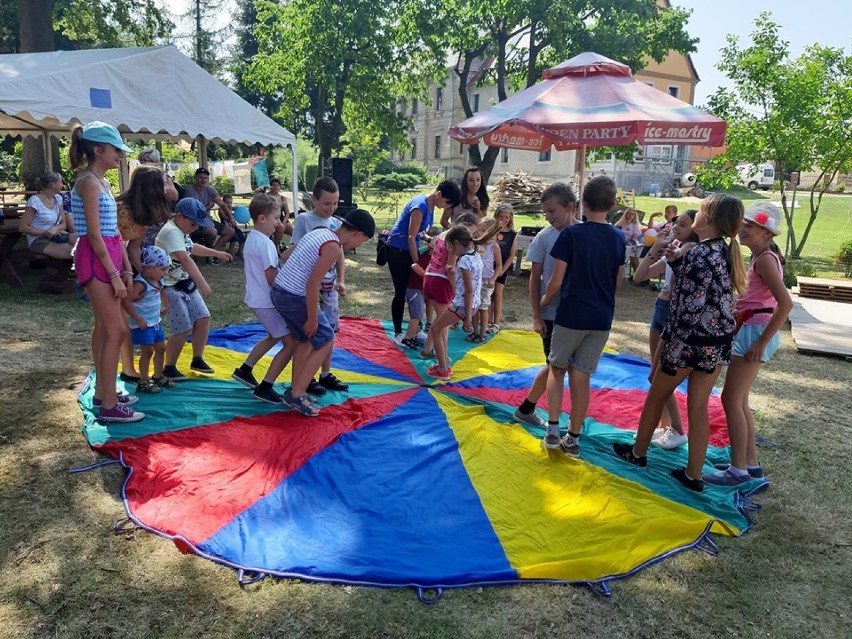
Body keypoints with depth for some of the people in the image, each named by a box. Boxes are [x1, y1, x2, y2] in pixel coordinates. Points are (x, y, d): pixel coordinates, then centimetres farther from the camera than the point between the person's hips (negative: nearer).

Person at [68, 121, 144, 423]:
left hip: (109, 257, 10)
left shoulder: (102, 182, 15)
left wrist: (127, 268, 12)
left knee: (104, 327, 15)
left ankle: (102, 393, 26)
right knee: (116, 330, -9)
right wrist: (114, 275, -19)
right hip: (95, 260, -10)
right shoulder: (88, 182, -14)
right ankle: (109, 406, -2)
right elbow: (94, 235, -19)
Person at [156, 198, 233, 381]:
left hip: (186, 284, 10)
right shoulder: (171, 232, -23)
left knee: (203, 318, 7)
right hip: (171, 287, -10)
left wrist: (217, 253, 33)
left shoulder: (181, 231, 9)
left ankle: (197, 360, 22)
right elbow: (185, 259, -37)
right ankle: (169, 368, 7)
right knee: (184, 328, -9)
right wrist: (203, 284, -44)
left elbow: (192, 248, 32)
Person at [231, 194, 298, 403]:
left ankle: (244, 370, 36)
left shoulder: (252, 238, 11)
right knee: (291, 343, -6)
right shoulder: (265, 243, -20)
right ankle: (265, 388, -3)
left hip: (257, 298, 10)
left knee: (274, 336, 29)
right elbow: (272, 278, -21)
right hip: (266, 301, -10)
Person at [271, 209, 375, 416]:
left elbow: (287, 255, 17)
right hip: (294, 297, -9)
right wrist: (312, 319, -13)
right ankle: (297, 394, 6)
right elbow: (312, 284, -21)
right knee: (326, 340, 3)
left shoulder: (320, 232, 10)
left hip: (280, 290, 9)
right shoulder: (334, 248, -17)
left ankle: (295, 390, 29)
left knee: (306, 339, 22)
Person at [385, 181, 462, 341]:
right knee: (401, 292, -4)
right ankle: (398, 333, 7)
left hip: (410, 249, 9)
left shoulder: (430, 205, 5)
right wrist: (417, 264, -18)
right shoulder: (420, 206, -24)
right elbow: (411, 237, -23)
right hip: (397, 250, -9)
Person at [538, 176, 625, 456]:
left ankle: (553, 431, 10)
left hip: (571, 314, -3)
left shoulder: (571, 234, -11)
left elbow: (556, 281, -11)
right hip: (601, 317, 3)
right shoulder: (618, 238, 2)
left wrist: (544, 300, 8)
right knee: (581, 376, 10)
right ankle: (573, 439, 16)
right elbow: (618, 280, 10)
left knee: (557, 368, 15)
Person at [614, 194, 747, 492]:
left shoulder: (699, 253, -18)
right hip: (719, 343, 7)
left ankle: (638, 452, 31)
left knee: (656, 395, 14)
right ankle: (693, 474, 18)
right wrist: (676, 262, 10)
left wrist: (671, 344, -17)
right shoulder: (725, 252, 6)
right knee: (699, 406, 12)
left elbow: (689, 307, -21)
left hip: (691, 341, -7)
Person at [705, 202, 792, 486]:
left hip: (755, 332, -10)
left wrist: (762, 342, -23)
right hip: (749, 330, 10)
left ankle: (738, 469, 2)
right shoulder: (760, 257, 14)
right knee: (739, 400, 14)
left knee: (731, 399, -5)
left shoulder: (765, 259, -15)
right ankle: (750, 462, 23)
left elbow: (786, 303, -24)